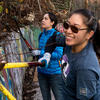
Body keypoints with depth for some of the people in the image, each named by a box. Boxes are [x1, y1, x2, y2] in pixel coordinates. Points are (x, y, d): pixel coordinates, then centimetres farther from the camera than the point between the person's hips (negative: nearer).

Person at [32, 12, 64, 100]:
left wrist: (40, 52, -18)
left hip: (54, 72, -6)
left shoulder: (57, 35, -12)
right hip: (42, 71, 6)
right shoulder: (41, 35, 7)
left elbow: (59, 54, -19)